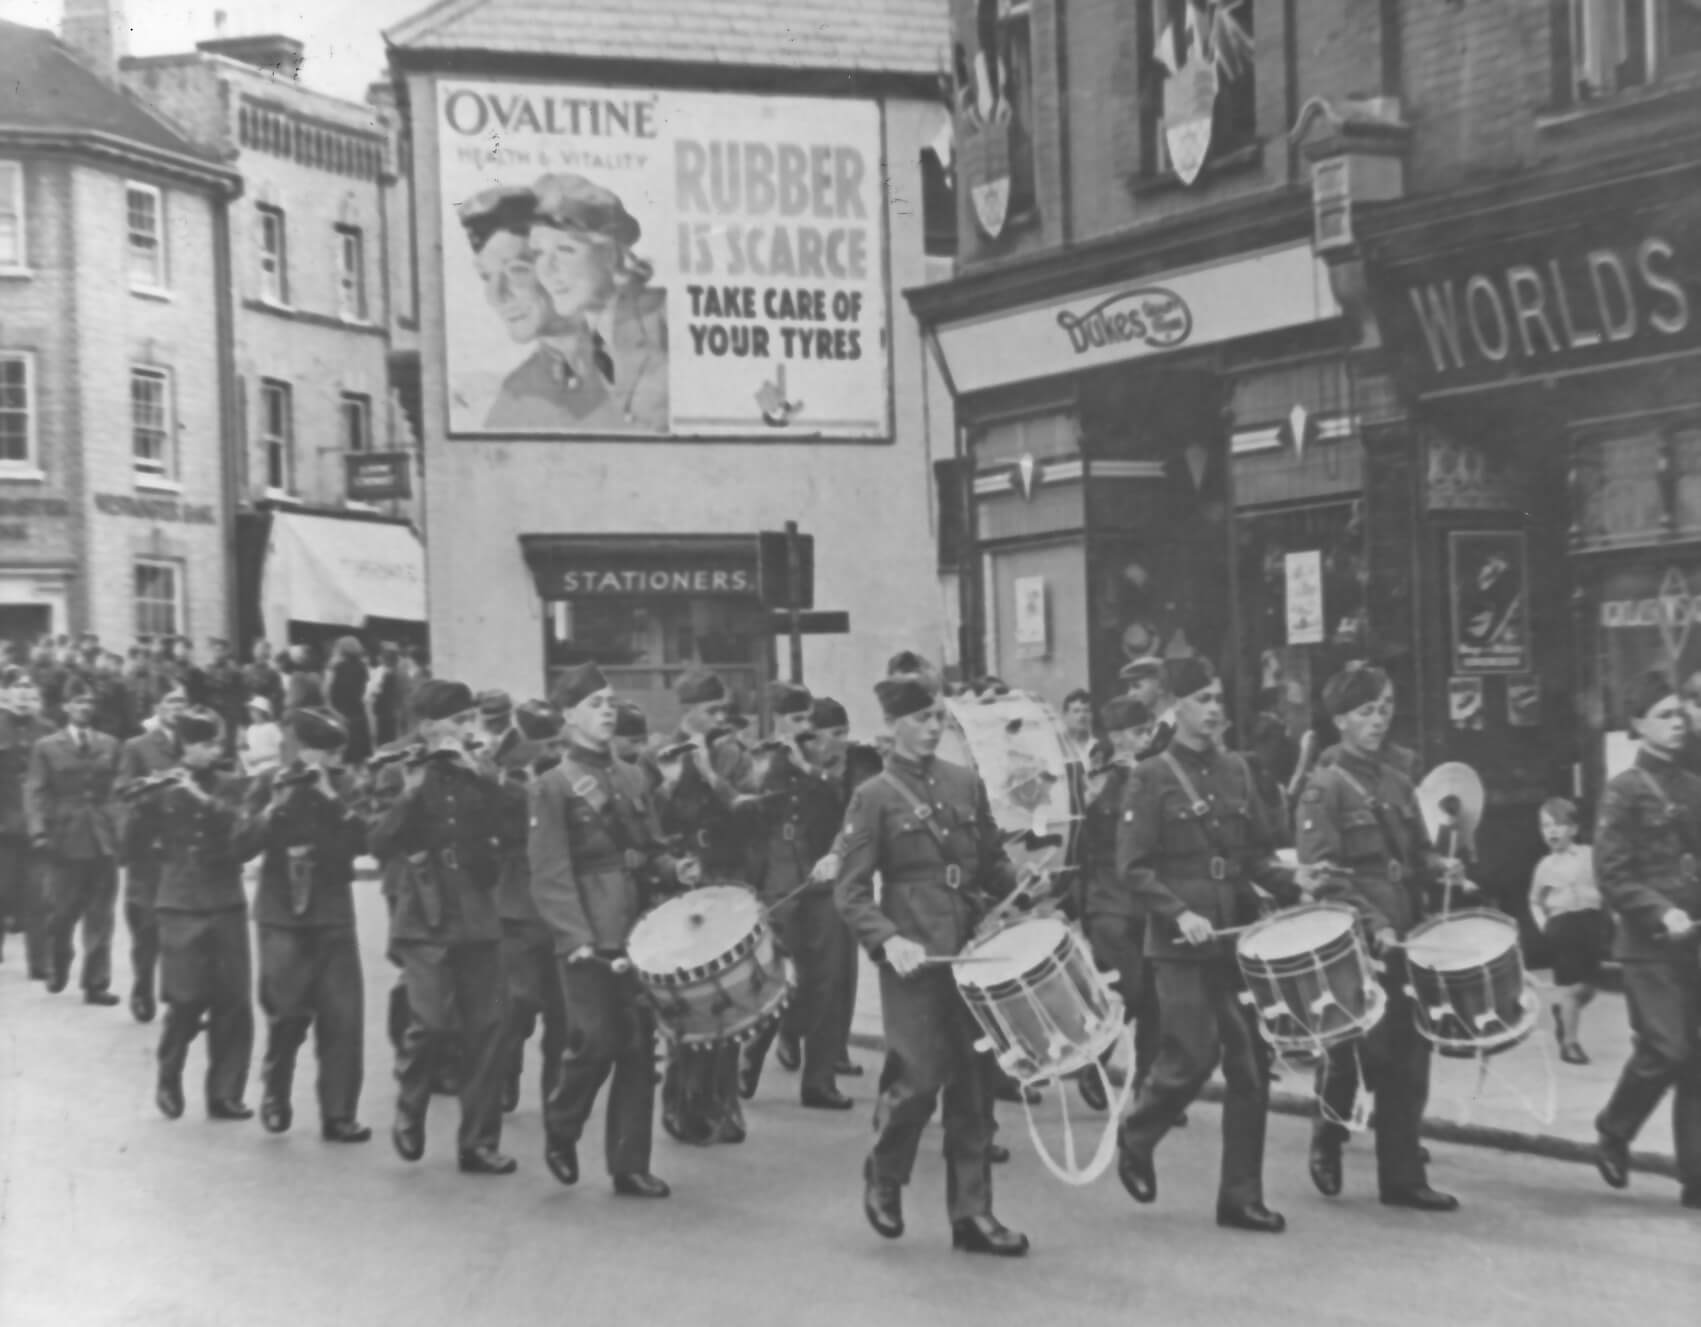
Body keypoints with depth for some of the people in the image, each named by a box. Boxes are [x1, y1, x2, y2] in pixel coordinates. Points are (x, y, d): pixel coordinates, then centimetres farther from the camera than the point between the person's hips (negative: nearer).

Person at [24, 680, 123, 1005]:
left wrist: (123, 827, -2)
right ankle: (58, 967, 35)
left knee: (100, 917, 1)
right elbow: (35, 792, -3)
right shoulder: (47, 747, 2)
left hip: (103, 839, 2)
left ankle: (96, 984, 5)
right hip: (65, 839, -2)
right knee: (63, 913, 8)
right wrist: (39, 831, -15)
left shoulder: (109, 745, 8)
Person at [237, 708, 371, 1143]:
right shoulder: (268, 782, -1)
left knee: (344, 1016, -4)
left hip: (333, 915, 1)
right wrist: (278, 804, -20)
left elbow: (360, 841, -10)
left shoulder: (345, 784, 3)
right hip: (281, 915, -1)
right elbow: (243, 846, -8)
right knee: (286, 1013, -2)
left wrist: (331, 797, -19)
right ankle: (274, 1096, 23)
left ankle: (339, 1115, 5)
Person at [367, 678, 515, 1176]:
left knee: (487, 1027, 0)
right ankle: (409, 1111, 12)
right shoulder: (398, 775, 3)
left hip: (478, 916, 4)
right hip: (423, 917, -4)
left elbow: (504, 828, -1)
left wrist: (479, 777, -10)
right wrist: (414, 792, -16)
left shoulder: (480, 773, 13)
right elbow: (379, 842, -7)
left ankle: (479, 1142, 9)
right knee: (433, 1022, -15)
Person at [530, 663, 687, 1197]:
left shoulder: (633, 780, 14)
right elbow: (551, 876, -12)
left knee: (639, 1051, 5)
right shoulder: (551, 787, -5)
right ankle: (561, 1129, 21)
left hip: (636, 934, 6)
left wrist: (675, 869, -3)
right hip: (588, 942, -6)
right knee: (596, 1044, -8)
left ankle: (630, 1166, 13)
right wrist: (579, 940, -22)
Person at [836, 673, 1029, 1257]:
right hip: (914, 960, -5)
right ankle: (883, 1178, 22)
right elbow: (850, 892, -6)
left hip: (972, 954, 5)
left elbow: (992, 863, 17)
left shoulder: (966, 783, 10)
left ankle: (972, 1213, 14)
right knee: (919, 1079, -6)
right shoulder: (873, 798, -4)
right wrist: (888, 941, -19)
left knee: (972, 1084, 6)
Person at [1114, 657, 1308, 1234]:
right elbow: (1132, 868, -9)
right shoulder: (1150, 778, -4)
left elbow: (1259, 852, 17)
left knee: (1250, 1067, 3)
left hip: (1240, 937, 5)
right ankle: (1135, 1142, 21)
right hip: (1180, 946, -5)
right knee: (1193, 1056, -7)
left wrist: (1290, 883, -1)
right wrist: (1180, 914, -21)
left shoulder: (1236, 771, 12)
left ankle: (1241, 1197, 11)